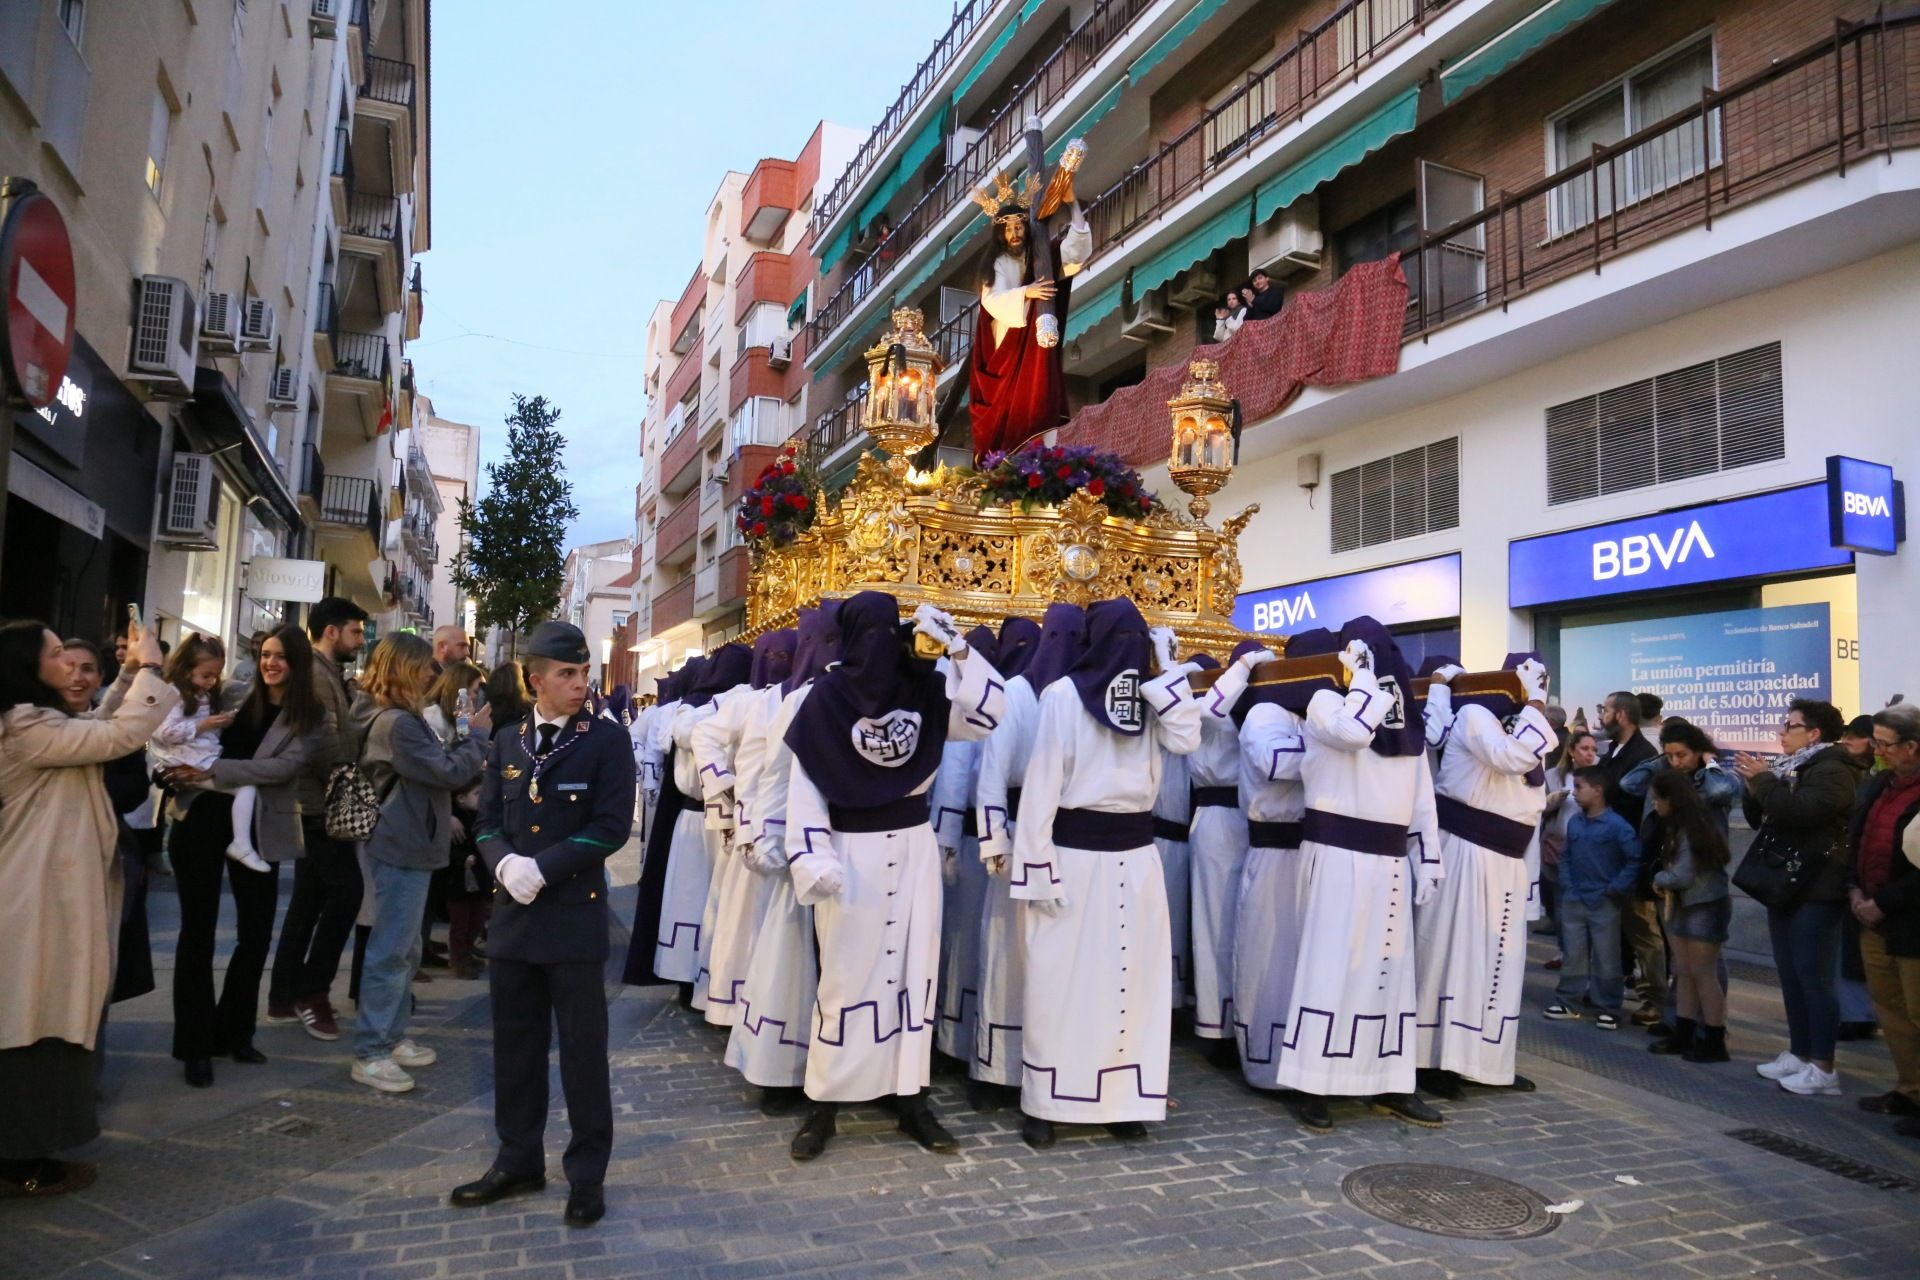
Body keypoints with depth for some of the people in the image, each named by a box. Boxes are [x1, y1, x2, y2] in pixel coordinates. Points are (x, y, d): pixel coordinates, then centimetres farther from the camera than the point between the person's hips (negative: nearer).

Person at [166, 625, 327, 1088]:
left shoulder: (311, 718, -3)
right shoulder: (238, 696, 5)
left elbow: (283, 767, -16)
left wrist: (212, 770, -21)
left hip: (258, 829, -1)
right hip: (202, 819, 1)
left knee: (256, 933, 6)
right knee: (198, 930, 4)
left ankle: (233, 1032, 25)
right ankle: (195, 1043, 14)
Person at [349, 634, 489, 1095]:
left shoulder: (397, 718, 13)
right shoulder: (396, 723, -21)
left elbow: (432, 767, 20)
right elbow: (450, 771, -20)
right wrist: (476, 734, -7)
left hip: (405, 845, 11)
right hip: (401, 850, -11)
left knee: (404, 949, 17)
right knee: (390, 951, -5)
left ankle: (391, 1037, 27)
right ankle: (369, 1053, 3)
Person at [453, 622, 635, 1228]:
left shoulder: (607, 740, -5)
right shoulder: (508, 743, 10)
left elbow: (612, 825, -12)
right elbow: (488, 820, 10)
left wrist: (543, 868, -18)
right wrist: (504, 861, -12)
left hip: (574, 915, -5)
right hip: (513, 913, 5)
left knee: (582, 1049, 5)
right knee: (515, 1046, 14)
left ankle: (587, 1171, 18)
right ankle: (519, 1159, 30)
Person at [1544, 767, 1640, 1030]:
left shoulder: (1617, 825, -14)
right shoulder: (1573, 822, 3)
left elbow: (1635, 859, -12)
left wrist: (1617, 888, -13)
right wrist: (1566, 884, 3)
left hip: (1604, 903, -5)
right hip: (1573, 901, 5)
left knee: (1606, 958, 3)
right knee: (1572, 954, 11)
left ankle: (1609, 1009, 13)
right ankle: (1568, 1002, 20)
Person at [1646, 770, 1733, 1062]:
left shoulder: (1694, 829, -19)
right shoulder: (1677, 827, 10)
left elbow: (1682, 876, -20)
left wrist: (1659, 879, -3)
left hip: (1706, 907, -9)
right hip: (1682, 906, 9)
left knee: (1702, 974, -4)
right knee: (1683, 972, 10)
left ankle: (1715, 1043, 4)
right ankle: (1683, 1035, 16)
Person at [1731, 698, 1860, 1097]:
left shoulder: (1831, 769, -11)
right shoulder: (1788, 766, 15)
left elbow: (1803, 810, -28)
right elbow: (1758, 817, 15)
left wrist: (1763, 781, -17)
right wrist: (1754, 785, -2)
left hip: (1815, 889, -9)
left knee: (1814, 974, -7)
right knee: (1790, 972, 12)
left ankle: (1824, 1068, -2)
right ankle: (1799, 1053, 21)